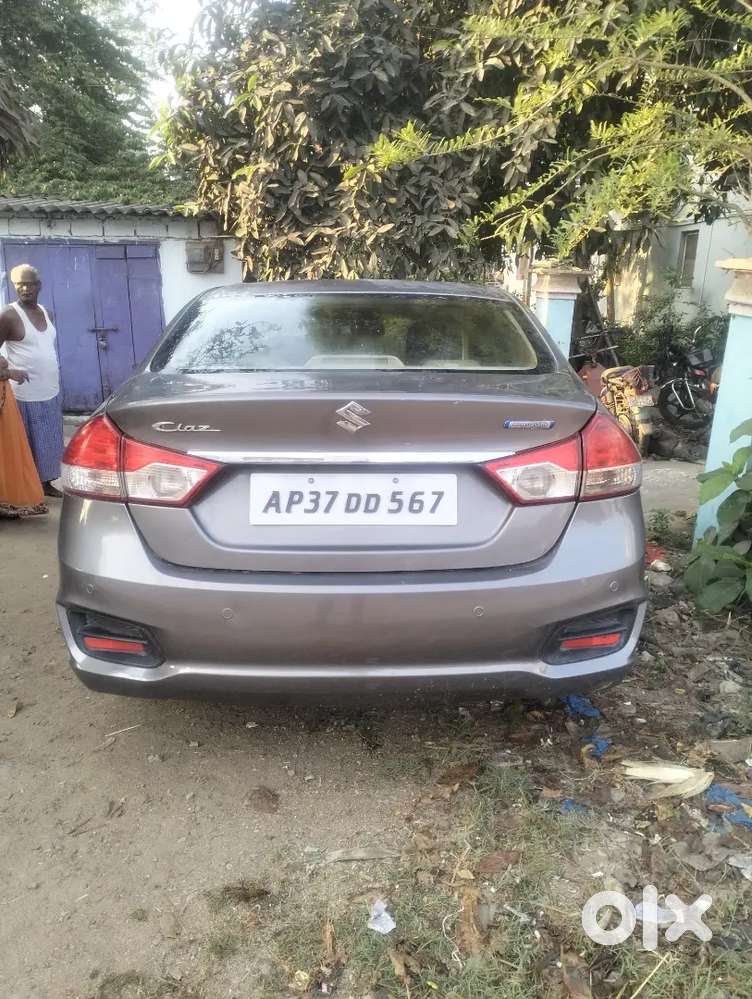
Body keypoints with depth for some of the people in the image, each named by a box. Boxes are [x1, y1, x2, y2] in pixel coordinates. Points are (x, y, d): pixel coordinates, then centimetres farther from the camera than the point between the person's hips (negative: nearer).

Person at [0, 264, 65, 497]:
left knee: (50, 443, 15)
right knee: (30, 446, 0)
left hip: (50, 392, 7)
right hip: (26, 395, -7)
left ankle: (46, 483, 28)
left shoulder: (45, 312, 10)